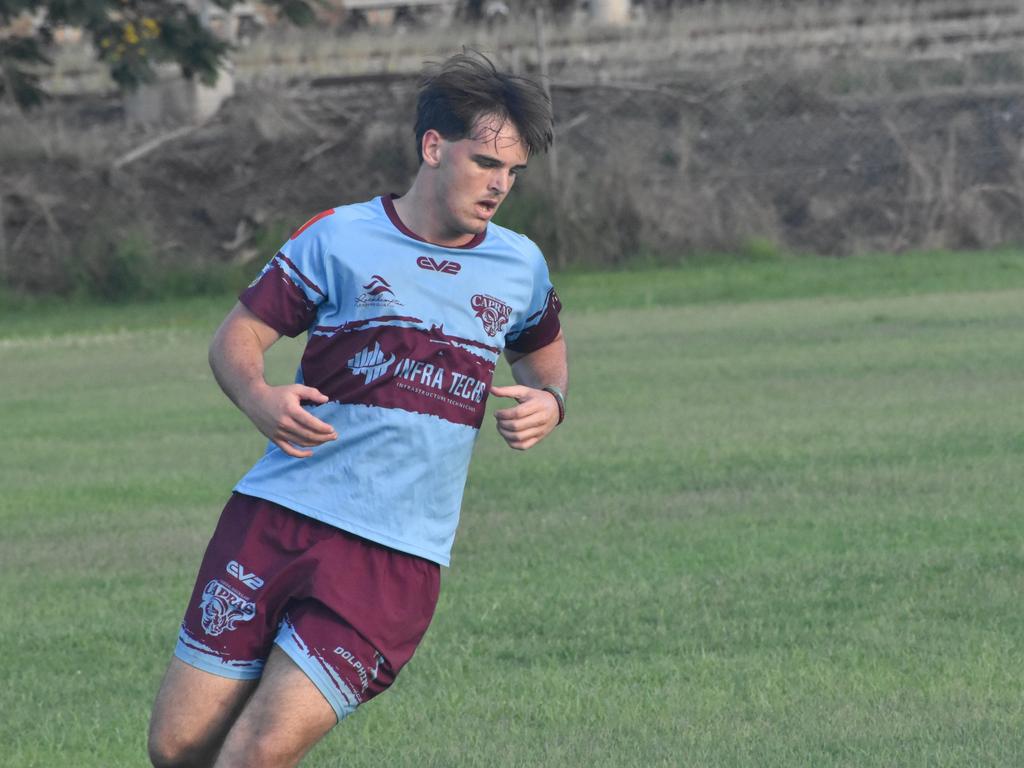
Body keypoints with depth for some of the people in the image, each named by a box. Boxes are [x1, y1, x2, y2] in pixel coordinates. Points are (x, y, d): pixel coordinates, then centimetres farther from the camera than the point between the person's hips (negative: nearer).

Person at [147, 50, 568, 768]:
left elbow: (543, 351, 30)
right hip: (278, 515, 0)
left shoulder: (522, 268, 10)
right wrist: (260, 398, -17)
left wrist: (550, 401, 5)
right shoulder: (340, 238, 2)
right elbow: (237, 337, 5)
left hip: (398, 557, 0)